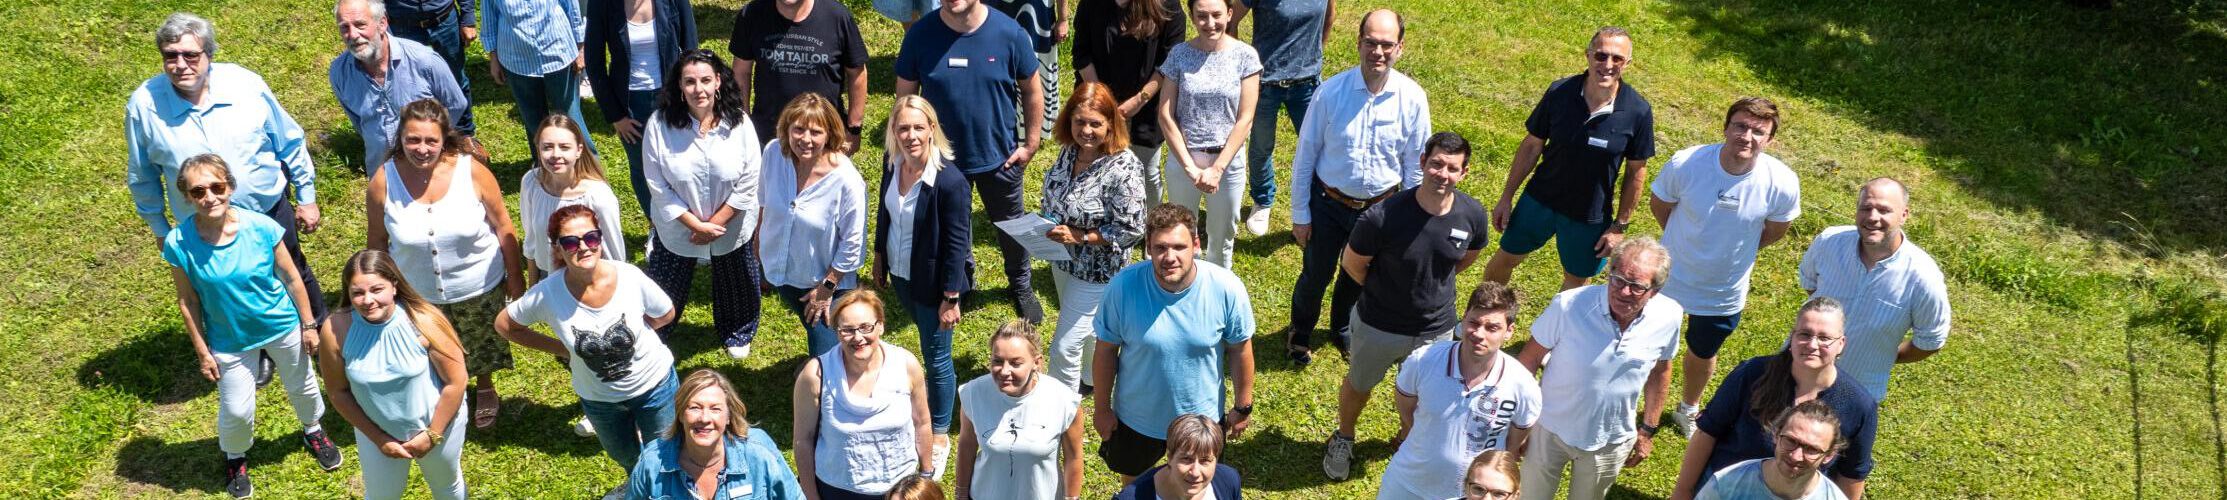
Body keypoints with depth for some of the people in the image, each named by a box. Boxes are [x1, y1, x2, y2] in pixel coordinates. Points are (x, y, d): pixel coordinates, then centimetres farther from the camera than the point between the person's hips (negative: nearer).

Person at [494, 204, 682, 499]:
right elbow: (504, 324, -8)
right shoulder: (547, 295, -27)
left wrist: (628, 332, -15)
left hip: (654, 384, -2)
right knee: (625, 457, 30)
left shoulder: (630, 277, -27)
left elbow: (667, 314, -8)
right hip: (598, 397, 2)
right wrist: (562, 349, -11)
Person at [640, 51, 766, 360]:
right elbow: (657, 185, -16)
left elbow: (748, 183, -13)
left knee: (736, 285, 23)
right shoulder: (660, 124, -20)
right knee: (663, 288, 16)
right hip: (677, 228, -1)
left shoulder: (738, 122, -17)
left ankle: (737, 334, 51)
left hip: (732, 227, 1)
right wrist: (697, 225, -18)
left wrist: (715, 223, -15)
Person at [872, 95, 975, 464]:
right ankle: (944, 389, 55)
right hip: (900, 273, 6)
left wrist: (951, 298, -17)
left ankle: (940, 434, 28)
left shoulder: (949, 181, -28)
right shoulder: (892, 161, -10)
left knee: (935, 357, 8)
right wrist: (879, 257, 15)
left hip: (932, 280, -6)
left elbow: (957, 243, -21)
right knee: (927, 338, 27)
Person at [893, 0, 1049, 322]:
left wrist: (1031, 143, -3)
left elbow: (1032, 90, -5)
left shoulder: (1009, 33, -17)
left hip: (999, 157, 0)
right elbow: (905, 95, -4)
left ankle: (1021, 286, 45)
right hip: (942, 158, 1)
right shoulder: (920, 36, -15)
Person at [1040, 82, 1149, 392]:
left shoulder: (1124, 169, -30)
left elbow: (1132, 230, -25)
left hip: (1096, 271, -7)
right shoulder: (1070, 150, -8)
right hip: (1063, 260, 7)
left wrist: (1081, 237, -28)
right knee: (1084, 326, 30)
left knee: (1064, 347, 1)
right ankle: (1090, 380, 54)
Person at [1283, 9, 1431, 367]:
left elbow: (1416, 165, -2)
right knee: (1315, 276, 15)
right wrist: (1300, 213, -5)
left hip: (1381, 208, 2)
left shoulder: (1413, 99, -14)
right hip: (1328, 204, -2)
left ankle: (1344, 331, 51)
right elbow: (1305, 155, -10)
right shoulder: (1331, 92, -19)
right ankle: (1300, 332, 45)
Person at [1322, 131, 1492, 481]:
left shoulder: (1472, 215, -19)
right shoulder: (1383, 217, -31)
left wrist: (1431, 285, 7)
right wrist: (1383, 291, 0)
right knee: (1359, 384, 25)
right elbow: (1352, 264, -13)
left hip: (1437, 329, 2)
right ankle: (1343, 439, 54)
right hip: (1379, 326, -2)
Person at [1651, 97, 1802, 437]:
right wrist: (1687, 244, 3)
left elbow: (1774, 231, -4)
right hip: (1668, 278, -1)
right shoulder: (1685, 164, -28)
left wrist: (1731, 252, 3)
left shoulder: (1783, 185, -26)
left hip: (1725, 292, 1)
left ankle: (1688, 410, 57)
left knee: (1702, 356, 27)